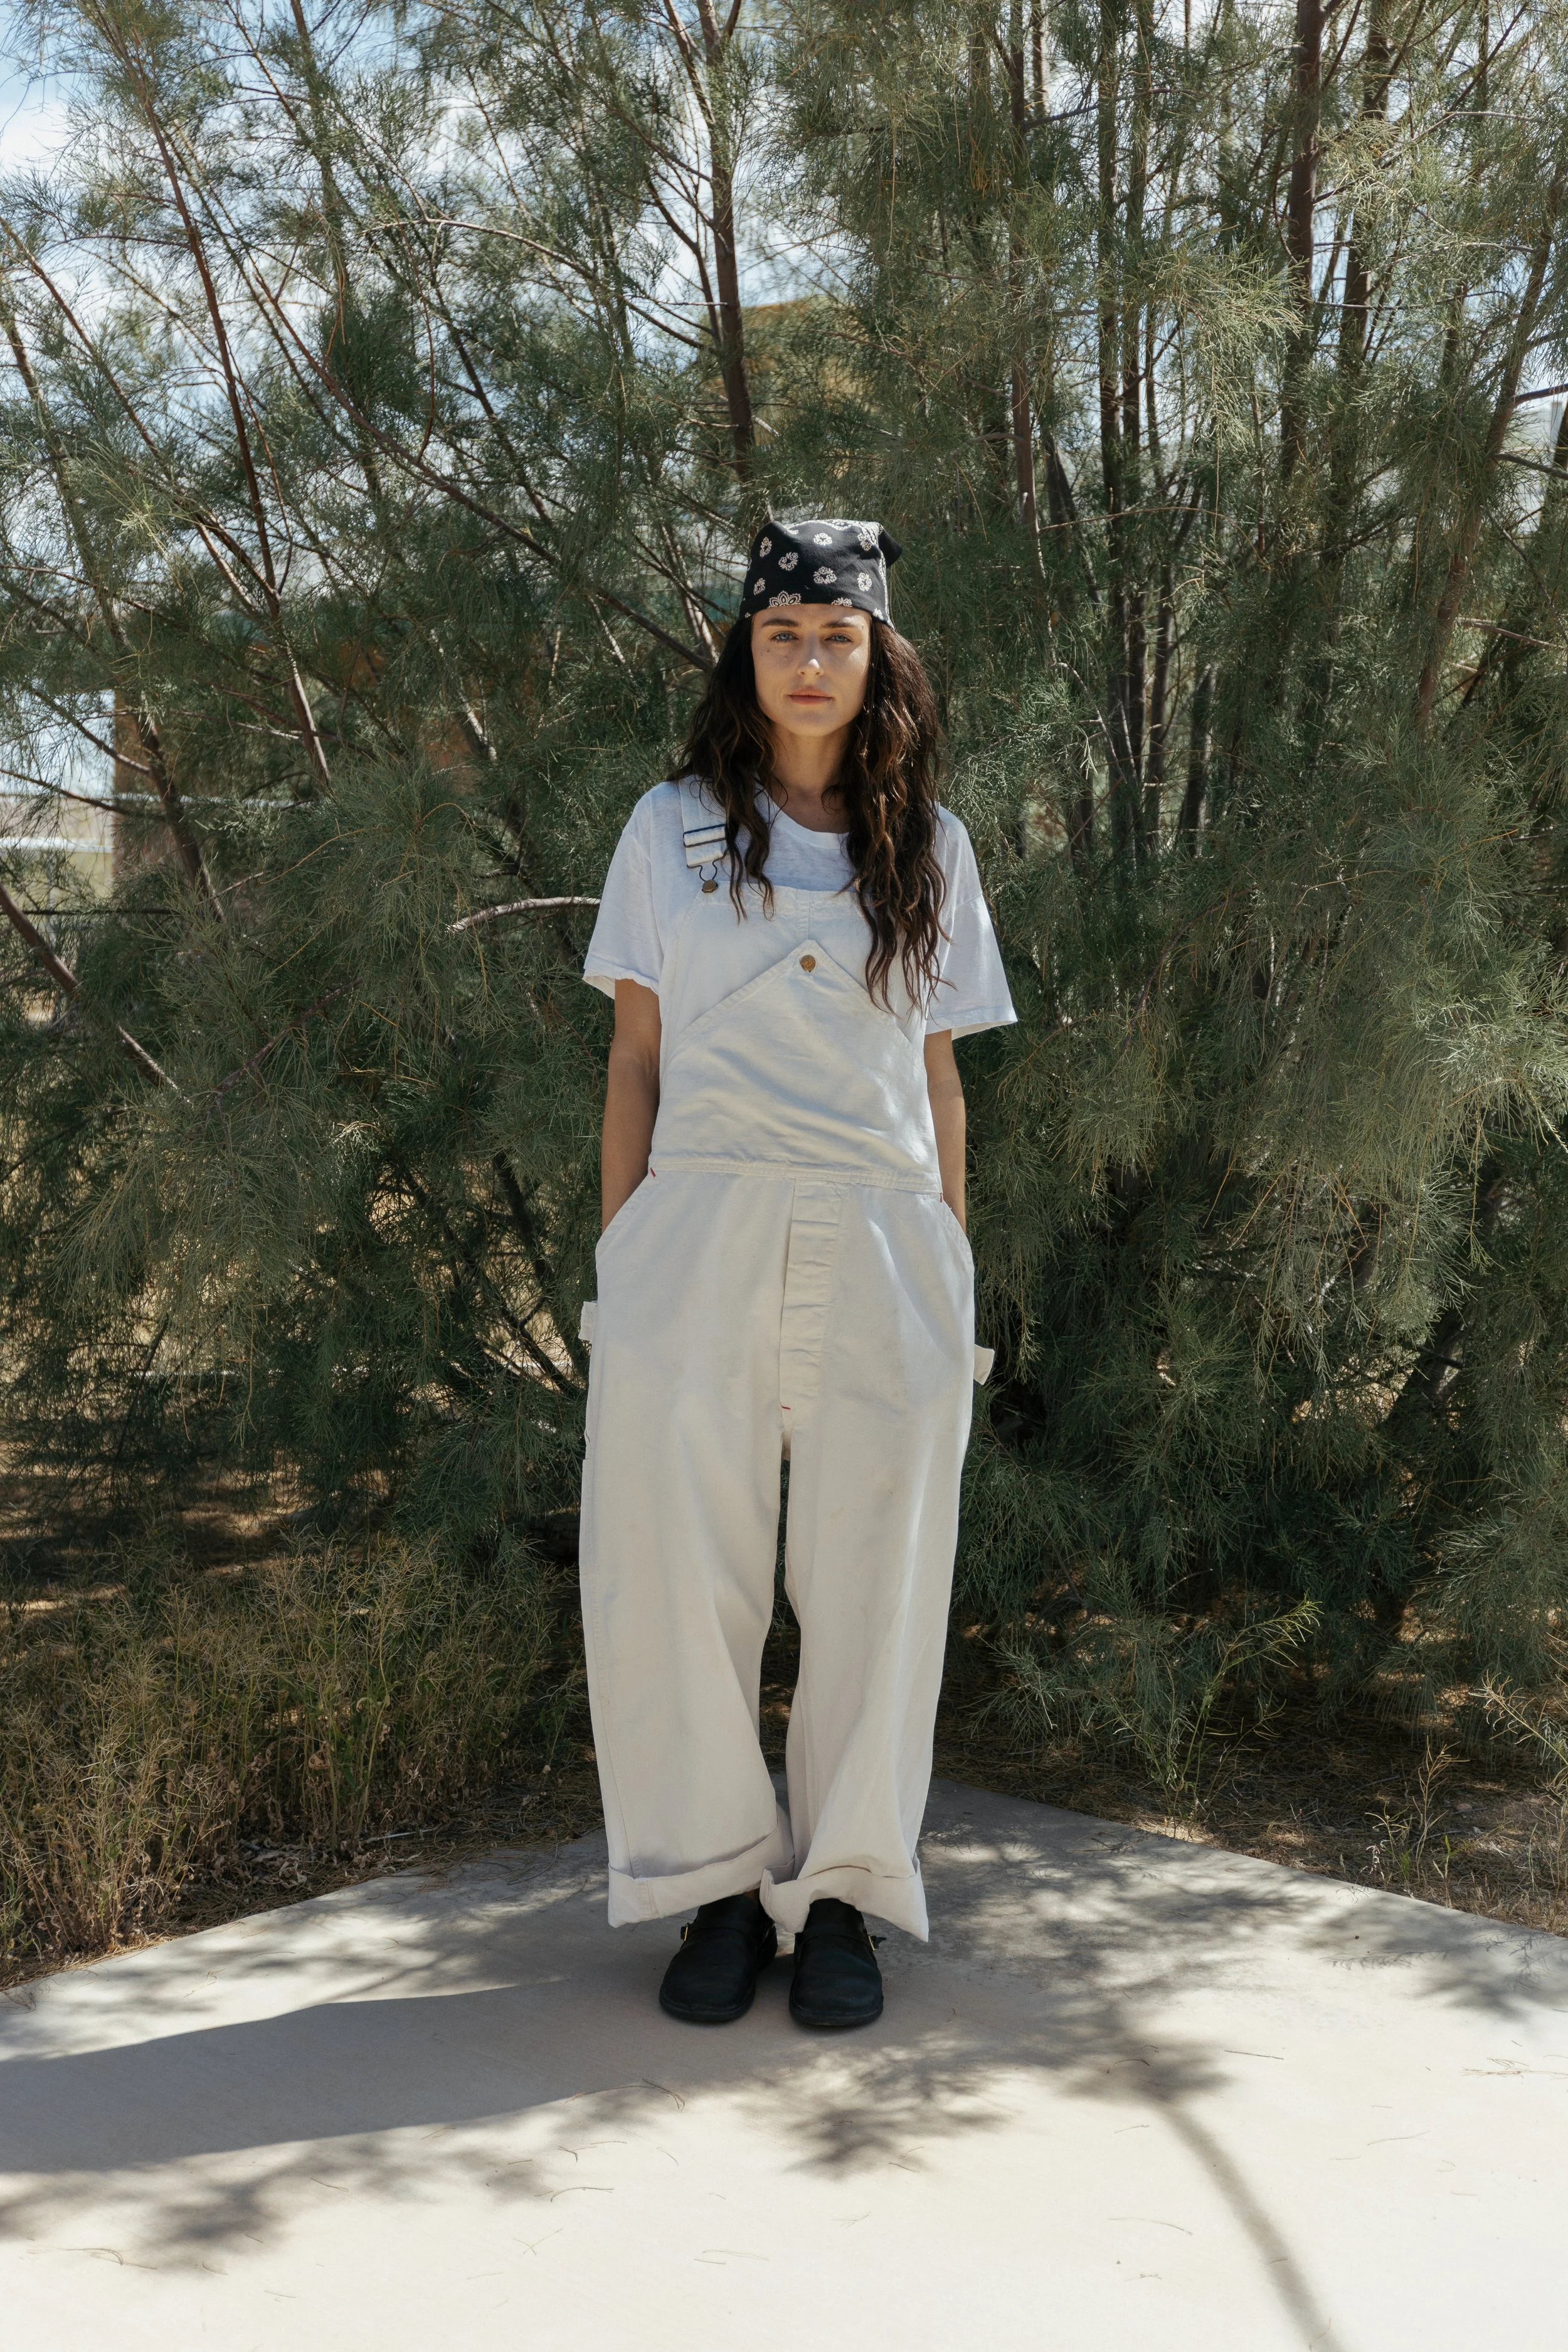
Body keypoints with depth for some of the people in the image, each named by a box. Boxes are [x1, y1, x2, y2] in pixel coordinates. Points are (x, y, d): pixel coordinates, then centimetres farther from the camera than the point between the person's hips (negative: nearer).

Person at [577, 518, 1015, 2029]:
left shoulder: (926, 847, 13)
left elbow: (939, 1073, 13)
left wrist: (948, 1273, 8)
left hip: (878, 1245, 1)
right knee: (676, 1564, -2)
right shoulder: (671, 830, 11)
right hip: (699, 1236, -1)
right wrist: (622, 1263, 3)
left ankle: (837, 1893, 16)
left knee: (871, 1576, 3)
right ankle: (719, 1885, 14)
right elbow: (634, 1057, 9)